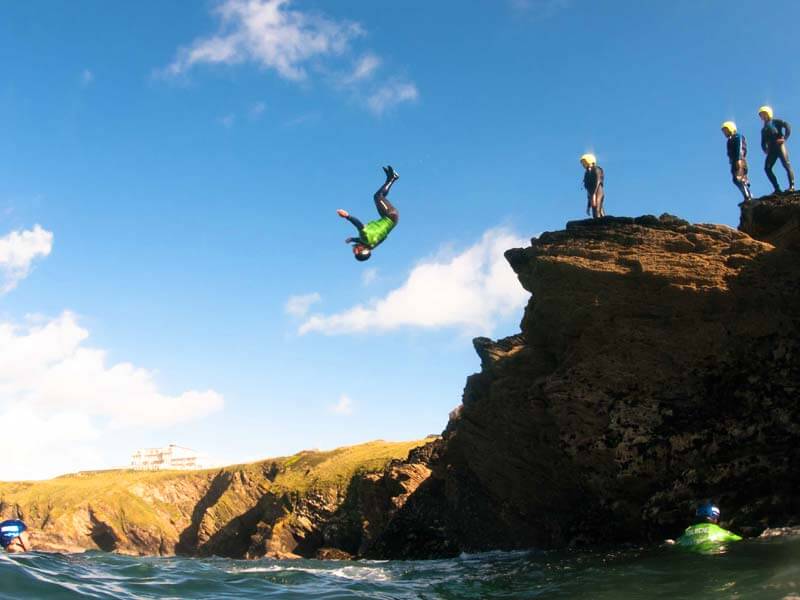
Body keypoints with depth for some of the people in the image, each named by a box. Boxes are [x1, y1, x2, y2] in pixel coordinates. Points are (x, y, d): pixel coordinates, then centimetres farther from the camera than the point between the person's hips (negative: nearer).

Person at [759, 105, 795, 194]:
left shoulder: (776, 122, 9)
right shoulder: (763, 129, 26)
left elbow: (787, 126, -5)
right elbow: (763, 142, 25)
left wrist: (785, 138, -13)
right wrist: (765, 149, 5)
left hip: (779, 146, -6)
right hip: (771, 149, 6)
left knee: (786, 165, -12)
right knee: (767, 168, -8)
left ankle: (792, 186, -13)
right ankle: (777, 188, -9)